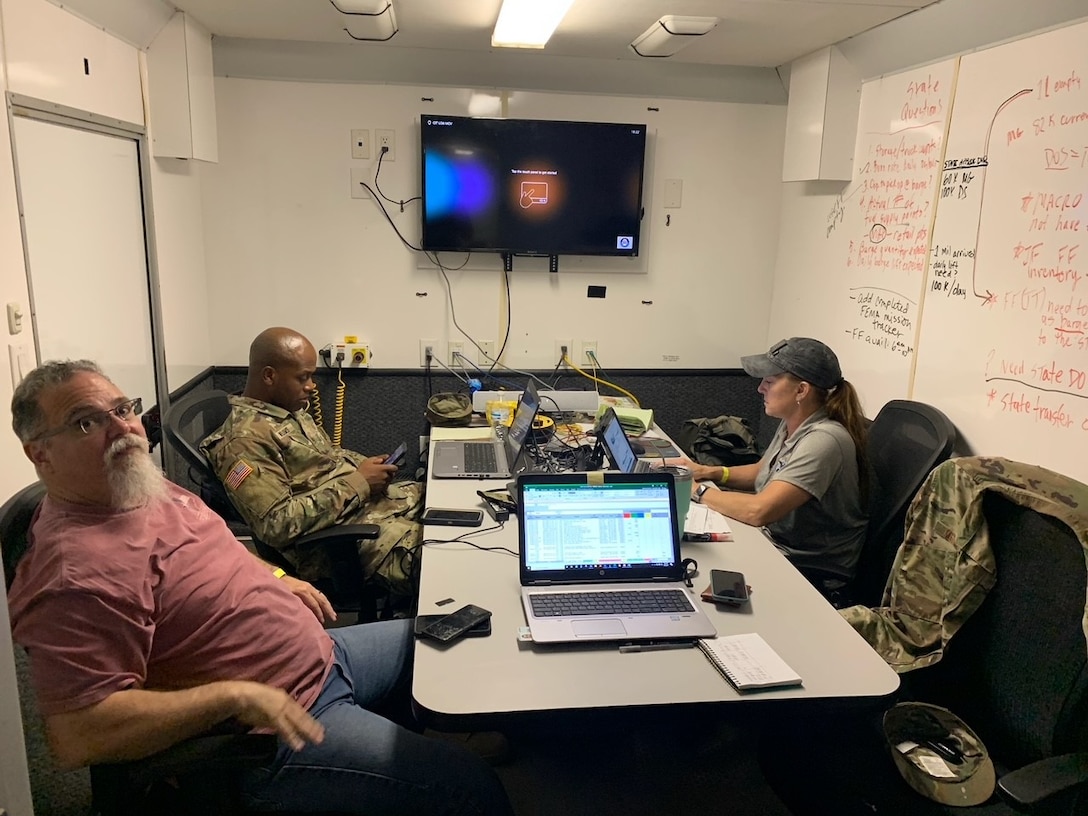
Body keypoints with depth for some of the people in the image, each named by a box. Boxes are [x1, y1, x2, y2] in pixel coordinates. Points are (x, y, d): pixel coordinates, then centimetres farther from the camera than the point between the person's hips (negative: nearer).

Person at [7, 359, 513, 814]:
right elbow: (76, 737, -30)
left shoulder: (151, 490, 3)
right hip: (278, 731, -9)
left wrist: (275, 578, 8)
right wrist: (235, 695, -29)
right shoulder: (75, 573, -26)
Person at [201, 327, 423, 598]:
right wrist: (357, 482, -20)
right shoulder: (245, 440, -17)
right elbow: (277, 524, -24)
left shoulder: (291, 409, 11)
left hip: (371, 499, 10)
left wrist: (367, 465, 3)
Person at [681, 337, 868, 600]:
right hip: (775, 546, 8)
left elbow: (758, 510, -34)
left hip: (811, 574, -8)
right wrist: (709, 472, 3)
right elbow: (763, 472, 20)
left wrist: (698, 490, -19)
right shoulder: (791, 425, 1)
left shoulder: (823, 440, -27)